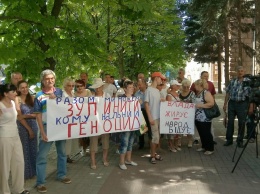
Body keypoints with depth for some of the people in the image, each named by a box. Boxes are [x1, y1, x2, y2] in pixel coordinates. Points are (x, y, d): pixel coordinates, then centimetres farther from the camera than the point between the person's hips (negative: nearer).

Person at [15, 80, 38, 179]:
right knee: (24, 149, 5)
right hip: (22, 127, -4)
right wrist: (29, 129, -11)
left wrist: (27, 115, -15)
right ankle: (26, 173, 18)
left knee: (33, 149, 10)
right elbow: (19, 116, -10)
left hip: (33, 125, 4)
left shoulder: (31, 98, 6)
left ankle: (33, 171, 24)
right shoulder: (17, 99, -6)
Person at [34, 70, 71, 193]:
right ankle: (40, 182, 13)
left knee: (62, 152, 16)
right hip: (47, 127, -4)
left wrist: (55, 98, -16)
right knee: (42, 155, 1)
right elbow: (38, 115, -7)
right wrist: (42, 132, -13)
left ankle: (61, 175, 34)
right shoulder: (39, 95, -7)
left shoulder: (59, 92, 2)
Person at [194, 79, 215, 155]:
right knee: (201, 133, 16)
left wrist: (200, 105, -23)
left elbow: (211, 103, -23)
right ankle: (204, 146, 29)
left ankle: (210, 149, 12)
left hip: (204, 118, -9)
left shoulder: (206, 93, -14)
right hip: (197, 117, 9)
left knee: (206, 133, 0)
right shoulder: (198, 93, 13)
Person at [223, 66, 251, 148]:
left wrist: (251, 106, -11)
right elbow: (227, 93, 11)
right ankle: (229, 140, 19)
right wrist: (225, 104, 8)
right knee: (230, 122, 7)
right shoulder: (232, 81, 8)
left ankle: (240, 141, 19)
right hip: (232, 103, 3)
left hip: (242, 104, -3)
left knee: (241, 123, 5)